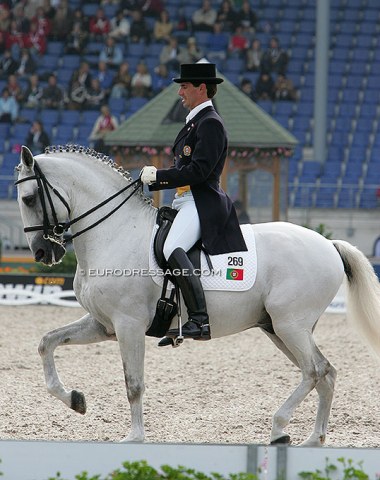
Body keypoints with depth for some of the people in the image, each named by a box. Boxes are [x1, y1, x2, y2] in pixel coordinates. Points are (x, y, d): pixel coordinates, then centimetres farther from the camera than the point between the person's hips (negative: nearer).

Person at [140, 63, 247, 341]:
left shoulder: (210, 123, -11)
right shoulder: (195, 121, 22)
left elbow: (199, 171, -20)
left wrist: (158, 175, -15)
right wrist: (153, 183, 14)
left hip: (203, 202, -12)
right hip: (187, 202, 12)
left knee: (172, 248, -32)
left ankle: (200, 319, -39)